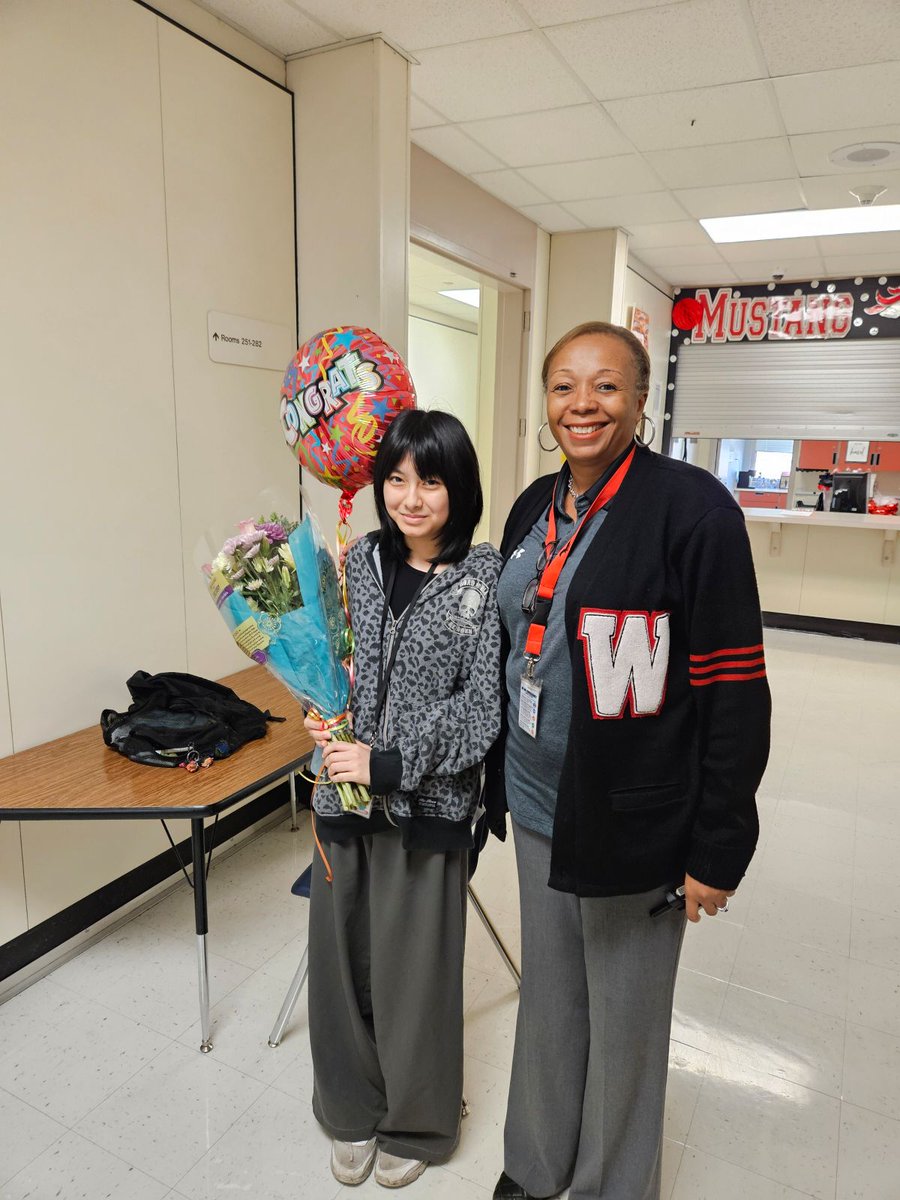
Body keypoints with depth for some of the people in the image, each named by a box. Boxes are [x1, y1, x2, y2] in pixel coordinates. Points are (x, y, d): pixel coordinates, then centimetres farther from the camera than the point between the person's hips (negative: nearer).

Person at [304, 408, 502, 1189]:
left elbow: (482, 706, -13)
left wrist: (391, 765, -16)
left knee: (413, 969, 12)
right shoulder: (361, 560, 2)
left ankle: (415, 1125, 41)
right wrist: (322, 712, -7)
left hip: (428, 805, -4)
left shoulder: (485, 577, -11)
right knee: (341, 959, 15)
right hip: (345, 796, 4)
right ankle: (352, 1112, 43)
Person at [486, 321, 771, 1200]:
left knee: (624, 1019, 15)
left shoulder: (691, 508, -16)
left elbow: (735, 692, -15)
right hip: (538, 805, 6)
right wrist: (500, 780, 17)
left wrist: (718, 849, -13)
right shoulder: (533, 509, 5)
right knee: (548, 995, 24)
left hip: (633, 822, -6)